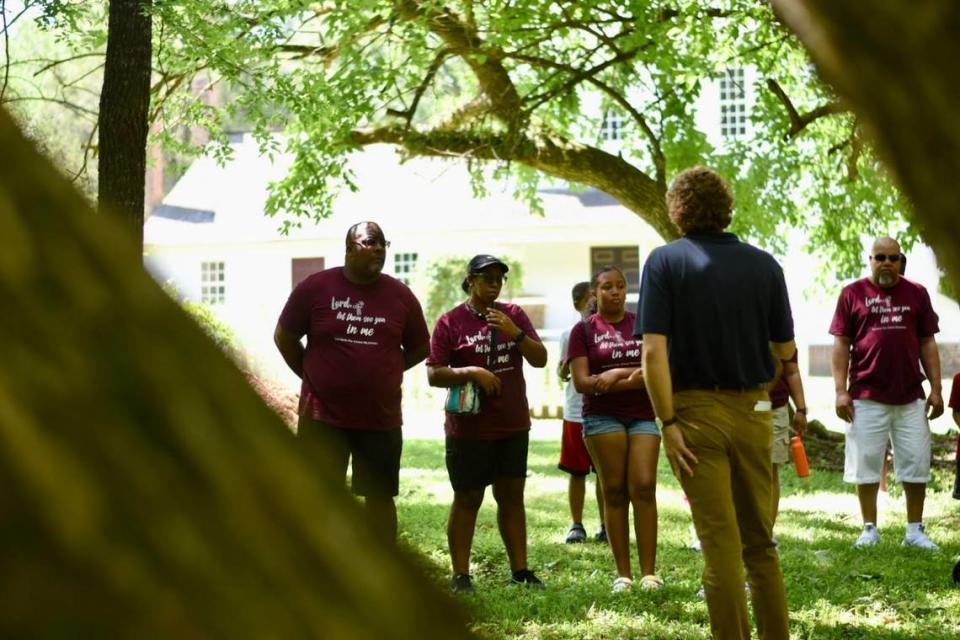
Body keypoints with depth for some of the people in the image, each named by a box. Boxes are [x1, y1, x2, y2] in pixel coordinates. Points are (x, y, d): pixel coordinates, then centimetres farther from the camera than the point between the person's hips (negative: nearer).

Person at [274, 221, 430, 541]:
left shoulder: (400, 295, 2)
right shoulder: (316, 287, -4)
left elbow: (419, 349, 13)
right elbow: (284, 337, 5)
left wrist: (382, 372, 7)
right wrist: (312, 377, 5)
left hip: (381, 419, 2)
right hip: (323, 416, -2)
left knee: (380, 497, 8)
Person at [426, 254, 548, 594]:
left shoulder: (513, 315, 8)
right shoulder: (451, 322, -4)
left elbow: (540, 359, 3)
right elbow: (433, 374, -7)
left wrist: (515, 333, -12)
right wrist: (472, 371, -20)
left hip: (513, 425, 4)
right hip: (469, 427, -4)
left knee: (512, 496, 8)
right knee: (467, 499, 1)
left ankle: (520, 571, 13)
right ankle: (460, 575, 4)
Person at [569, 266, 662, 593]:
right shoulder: (584, 330, 4)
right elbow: (582, 382, -4)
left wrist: (613, 378, -10)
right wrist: (634, 375, -12)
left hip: (644, 415, 1)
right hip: (603, 417, -1)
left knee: (644, 488, -8)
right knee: (614, 491, -1)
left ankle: (649, 572, -7)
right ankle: (623, 573, 2)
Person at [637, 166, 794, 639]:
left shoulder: (665, 262, -6)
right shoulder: (763, 265, 2)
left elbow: (654, 351, -16)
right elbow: (785, 349, 7)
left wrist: (668, 423, -13)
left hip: (696, 410, -3)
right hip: (753, 410, 3)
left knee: (720, 542, 0)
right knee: (760, 543, 13)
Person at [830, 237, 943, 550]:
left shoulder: (917, 294, 7)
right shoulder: (853, 294, 2)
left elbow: (928, 343, 9)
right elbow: (841, 343, 1)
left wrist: (936, 389, 3)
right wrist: (841, 391, -6)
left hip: (911, 397, 2)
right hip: (867, 397, -2)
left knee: (916, 465, 5)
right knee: (866, 464, 3)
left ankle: (915, 530, 14)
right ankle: (869, 529, 13)